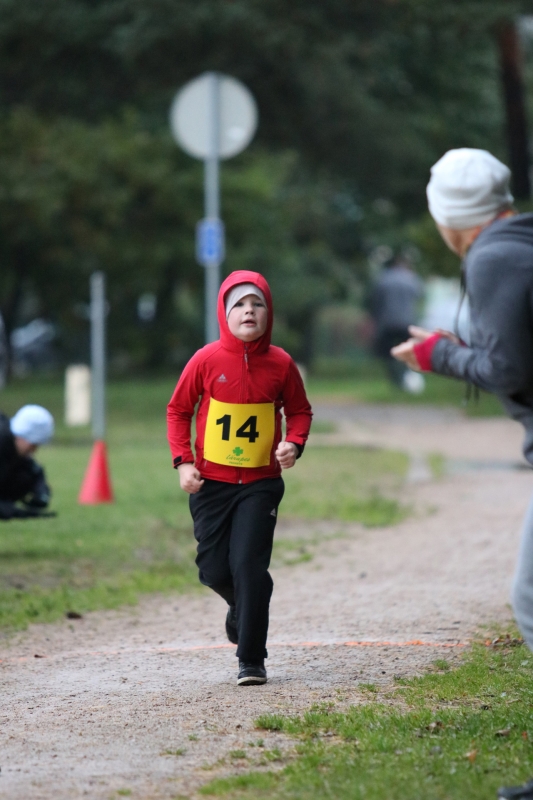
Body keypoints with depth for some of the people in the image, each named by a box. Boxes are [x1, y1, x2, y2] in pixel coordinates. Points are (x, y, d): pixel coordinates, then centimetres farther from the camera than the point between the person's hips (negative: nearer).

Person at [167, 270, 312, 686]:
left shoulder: (281, 364, -3)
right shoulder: (206, 361, -5)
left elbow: (299, 411, 11)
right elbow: (179, 410, 5)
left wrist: (294, 444, -9)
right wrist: (183, 461, -5)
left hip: (261, 483, -1)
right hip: (211, 482, 1)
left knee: (249, 565, -12)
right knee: (214, 569, 1)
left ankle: (252, 660, -5)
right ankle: (242, 607, 38)